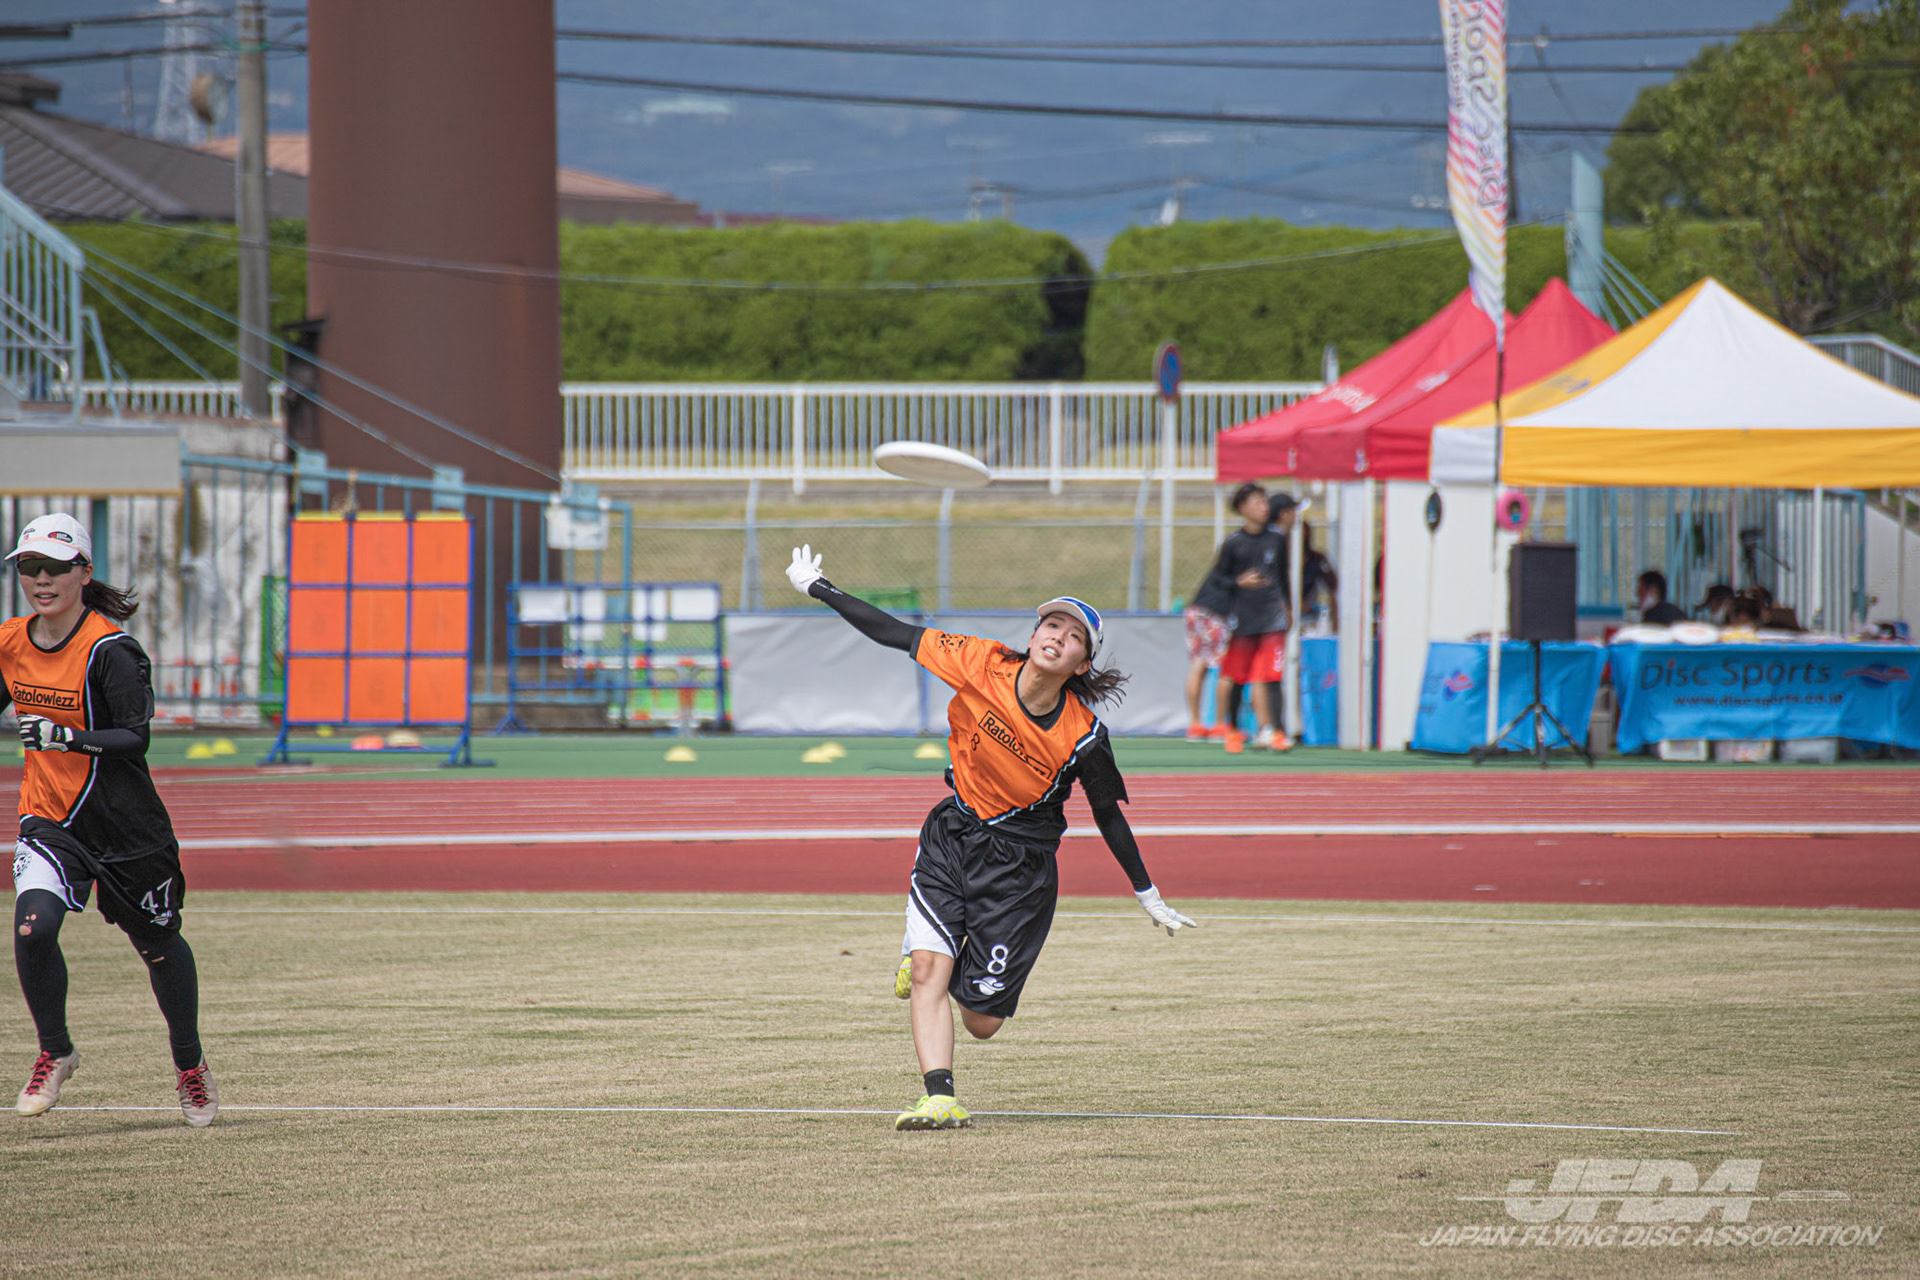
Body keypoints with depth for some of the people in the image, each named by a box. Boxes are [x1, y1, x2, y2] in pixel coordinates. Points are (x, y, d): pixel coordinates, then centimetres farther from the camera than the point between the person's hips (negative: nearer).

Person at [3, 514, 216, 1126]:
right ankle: (54, 1053, 2)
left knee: (158, 943, 12)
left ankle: (190, 1066, 35)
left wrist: (66, 738, -35)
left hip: (124, 821, -3)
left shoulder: (110, 649, -18)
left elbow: (135, 739, -23)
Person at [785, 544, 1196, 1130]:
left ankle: (928, 955, 34)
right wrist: (816, 588, -1)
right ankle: (940, 1099, -12)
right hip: (952, 835, 1)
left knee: (982, 1021, 2)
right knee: (927, 972, -19)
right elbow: (894, 634, -5)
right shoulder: (982, 665, -14)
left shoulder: (1083, 737, -16)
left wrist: (1148, 896, 6)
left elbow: (1108, 816, -1)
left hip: (1020, 863, -1)